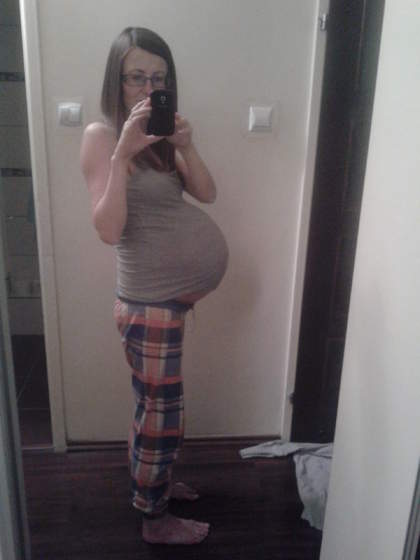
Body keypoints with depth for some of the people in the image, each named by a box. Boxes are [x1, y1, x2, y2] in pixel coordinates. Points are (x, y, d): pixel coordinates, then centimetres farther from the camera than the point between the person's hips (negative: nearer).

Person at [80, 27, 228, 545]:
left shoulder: (160, 134, 9)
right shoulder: (101, 135, -14)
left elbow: (207, 194, 2)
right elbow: (108, 230, -24)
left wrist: (186, 146, -14)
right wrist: (123, 152, -30)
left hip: (176, 291, 8)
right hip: (150, 301, -8)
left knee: (155, 405, 23)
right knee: (161, 412, 6)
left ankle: (152, 482, 45)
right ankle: (155, 519, 28)